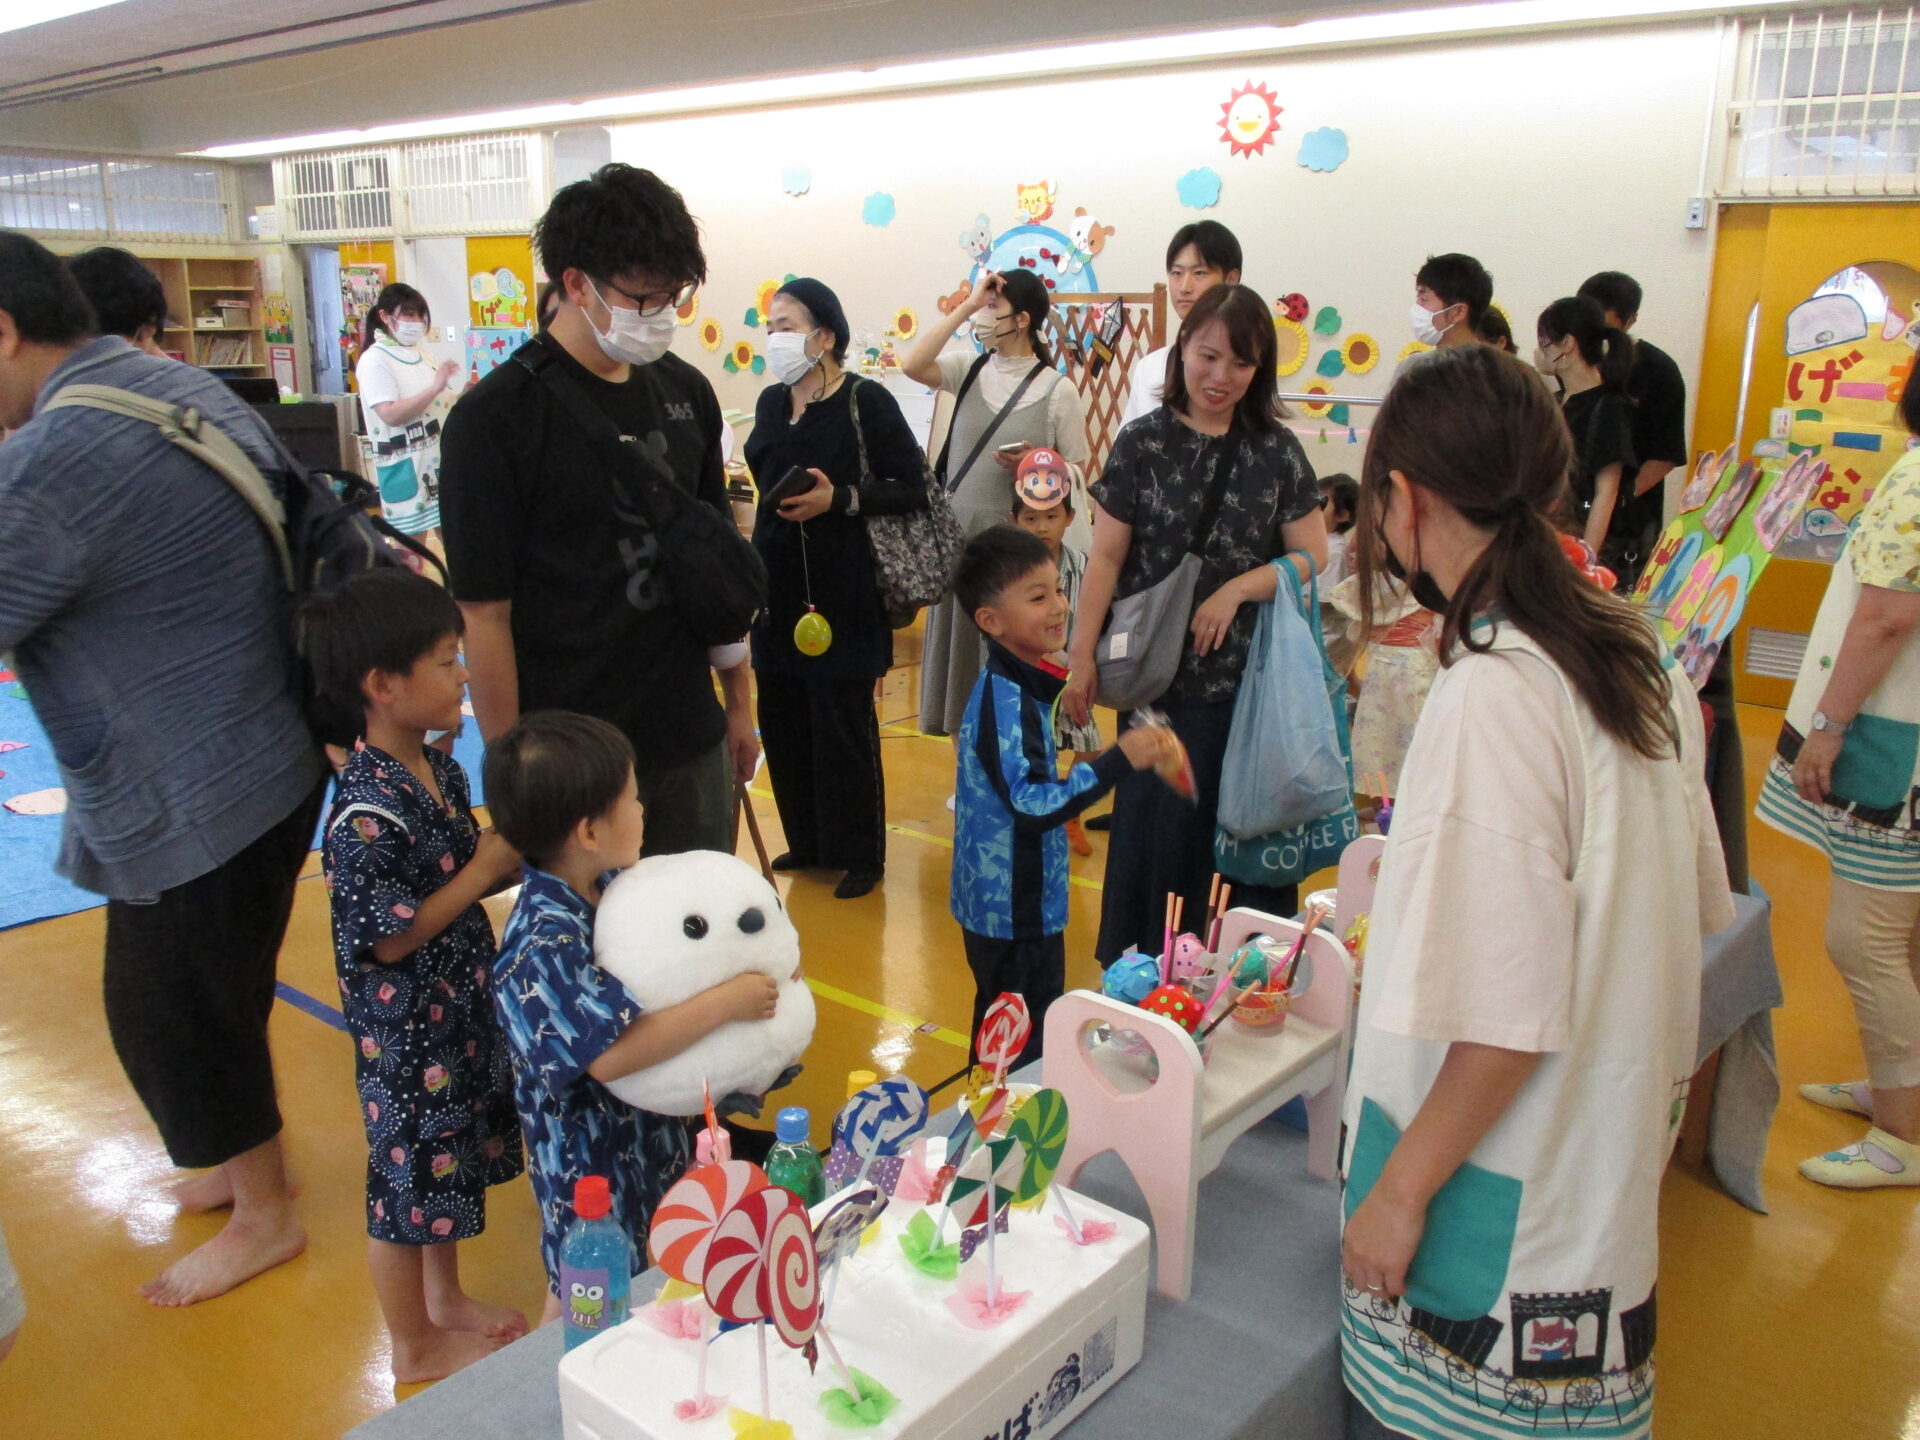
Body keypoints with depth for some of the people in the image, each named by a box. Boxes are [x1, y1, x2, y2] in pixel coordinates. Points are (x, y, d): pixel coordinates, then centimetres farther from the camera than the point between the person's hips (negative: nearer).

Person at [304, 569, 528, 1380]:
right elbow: (389, 939, -25)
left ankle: (445, 1299, 47)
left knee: (460, 1157, 24)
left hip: (461, 1007, 9)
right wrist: (482, 871, -21)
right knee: (412, 1170, 10)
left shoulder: (440, 770, -1)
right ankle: (415, 1348, 31)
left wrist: (512, 862, -6)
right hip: (405, 1030, -9)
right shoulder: (365, 813, -28)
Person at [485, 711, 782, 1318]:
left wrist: (759, 963, -8)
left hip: (647, 1119, 8)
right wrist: (727, 1001, -32)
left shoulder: (613, 886, -6)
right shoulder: (544, 945, -31)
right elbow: (609, 1054, -37)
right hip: (588, 1149, -8)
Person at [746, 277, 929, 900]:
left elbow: (914, 488, -10)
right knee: (783, 719, 9)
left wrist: (839, 500, -20)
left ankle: (859, 855, 15)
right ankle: (807, 840, 27)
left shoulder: (866, 401, -8)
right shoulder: (771, 402, 11)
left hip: (842, 592, -6)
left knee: (843, 725, -1)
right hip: (778, 588, 6)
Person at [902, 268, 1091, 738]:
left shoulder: (1058, 390, -4)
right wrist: (965, 306, -11)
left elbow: (1078, 470, 0)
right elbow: (913, 365, -13)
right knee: (963, 648, 9)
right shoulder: (970, 370, 6)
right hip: (958, 535, 4)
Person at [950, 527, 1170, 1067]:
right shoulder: (1005, 700, -24)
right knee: (1025, 1048, 1)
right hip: (1013, 908, -10)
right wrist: (1118, 760, -32)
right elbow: (1032, 807, -30)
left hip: (1015, 898, 10)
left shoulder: (1009, 684, 6)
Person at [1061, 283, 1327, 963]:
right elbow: (1106, 555, -2)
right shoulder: (1143, 443, -1)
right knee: (1158, 825, 5)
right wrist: (1081, 657, -5)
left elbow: (1312, 552, 3)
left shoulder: (1276, 451, 3)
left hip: (1247, 673, 2)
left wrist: (1236, 589, -13)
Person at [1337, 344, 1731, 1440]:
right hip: (1610, 1171, 9)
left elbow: (1507, 1015, -26)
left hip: (1503, 1210, -8)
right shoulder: (1638, 655, 1)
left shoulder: (1495, 696, -26)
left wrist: (1400, 1190, -14)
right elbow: (1700, 905, 12)